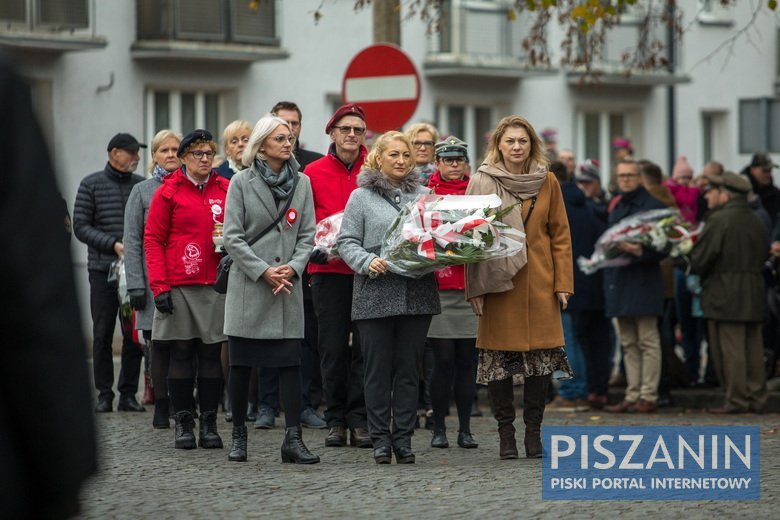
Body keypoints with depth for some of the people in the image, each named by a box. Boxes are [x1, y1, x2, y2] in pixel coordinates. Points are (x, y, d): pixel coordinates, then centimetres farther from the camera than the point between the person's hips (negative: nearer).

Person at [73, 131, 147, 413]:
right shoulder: (91, 185, 3)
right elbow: (81, 226, -1)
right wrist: (113, 245, -12)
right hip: (103, 270, -2)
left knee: (134, 334, 1)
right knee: (103, 334, 1)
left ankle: (128, 393, 8)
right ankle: (104, 394, 7)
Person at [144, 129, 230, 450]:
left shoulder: (226, 191, 8)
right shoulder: (168, 193, 1)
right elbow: (153, 240, -1)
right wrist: (159, 286, -8)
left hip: (216, 285, 2)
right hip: (179, 287, -2)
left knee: (212, 353, 4)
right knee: (181, 354, 1)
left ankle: (209, 424, 9)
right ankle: (183, 424, 7)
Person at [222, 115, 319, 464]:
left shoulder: (301, 183, 9)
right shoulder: (241, 183, 0)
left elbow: (307, 235, 8)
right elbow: (233, 237, -4)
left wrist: (292, 268, -8)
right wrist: (264, 271, -12)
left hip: (288, 286, 2)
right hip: (248, 286, -2)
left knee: (290, 362, -4)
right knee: (241, 363, 4)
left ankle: (293, 438, -7)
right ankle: (238, 436, 16)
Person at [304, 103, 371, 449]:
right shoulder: (313, 173, 4)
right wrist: (320, 246, -9)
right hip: (328, 271, 0)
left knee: (365, 348, 0)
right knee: (333, 348, 3)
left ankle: (360, 420, 6)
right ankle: (336, 420, 11)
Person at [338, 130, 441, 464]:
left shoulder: (423, 195, 13)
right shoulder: (362, 197, 4)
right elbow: (347, 242, 0)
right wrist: (367, 262, -16)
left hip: (417, 295, 2)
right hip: (375, 295, -2)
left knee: (409, 369, 5)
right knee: (378, 370, 1)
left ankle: (403, 440, 10)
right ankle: (381, 440, 8)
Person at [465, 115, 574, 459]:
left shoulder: (547, 182, 7)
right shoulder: (482, 182, 1)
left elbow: (560, 235, 8)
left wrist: (563, 283, 0)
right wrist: (474, 289, -8)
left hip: (539, 284, 2)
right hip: (497, 282, -2)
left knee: (541, 356, 1)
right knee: (498, 357, -2)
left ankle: (534, 432, 11)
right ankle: (505, 434, 7)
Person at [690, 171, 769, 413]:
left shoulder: (719, 220, -12)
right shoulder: (755, 221, 14)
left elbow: (699, 260, -13)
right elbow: (764, 254, 19)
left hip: (725, 298, -8)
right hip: (754, 297, 8)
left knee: (729, 349, -4)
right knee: (752, 348, 10)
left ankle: (736, 400, -3)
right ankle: (756, 398, 13)